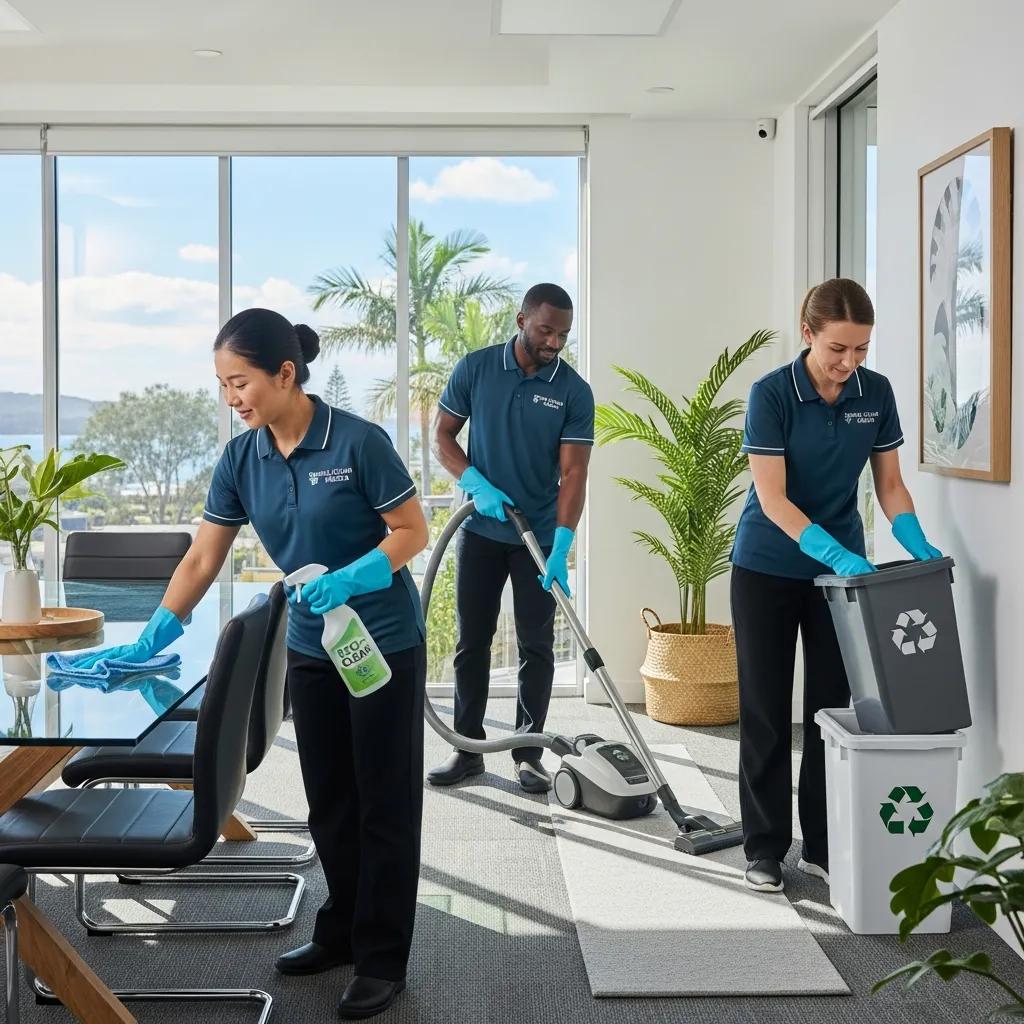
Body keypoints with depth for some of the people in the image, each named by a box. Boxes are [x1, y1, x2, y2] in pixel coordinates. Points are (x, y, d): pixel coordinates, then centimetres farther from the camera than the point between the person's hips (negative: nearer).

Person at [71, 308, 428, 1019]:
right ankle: (342, 932, 32)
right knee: (329, 800, 15)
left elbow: (412, 533, -14)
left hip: (385, 647, -6)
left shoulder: (358, 442, -20)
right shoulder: (240, 460, -3)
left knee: (384, 803, 4)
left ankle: (384, 961, 14)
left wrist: (348, 579, -28)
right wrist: (152, 639, -6)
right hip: (311, 651, 6)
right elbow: (202, 560, 0)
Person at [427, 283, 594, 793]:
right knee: (471, 641, 6)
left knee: (536, 646, 3)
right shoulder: (474, 368, -5)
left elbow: (573, 473, -12)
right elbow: (442, 436, 1)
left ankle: (528, 752, 13)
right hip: (480, 530, 1)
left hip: (540, 536, -1)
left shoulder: (574, 391, -8)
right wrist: (477, 485, -16)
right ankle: (467, 747, 16)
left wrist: (561, 545, -24)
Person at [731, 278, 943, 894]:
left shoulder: (876, 393, -4)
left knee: (832, 705, 6)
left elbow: (890, 485, 2)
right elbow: (772, 498, -21)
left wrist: (919, 546, -16)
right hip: (769, 569, -3)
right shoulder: (772, 394, -17)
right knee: (767, 709, 2)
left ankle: (823, 845, 15)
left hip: (842, 570, 4)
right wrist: (836, 554, -33)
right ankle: (765, 847, 12)